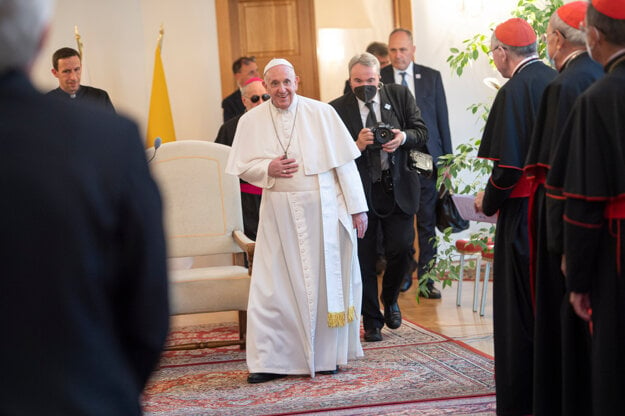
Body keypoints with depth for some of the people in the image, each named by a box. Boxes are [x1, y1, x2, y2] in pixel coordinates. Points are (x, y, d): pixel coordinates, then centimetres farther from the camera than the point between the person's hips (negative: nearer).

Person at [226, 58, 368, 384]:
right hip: (279, 215, 1)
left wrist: (357, 207, -4)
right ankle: (272, 361, 5)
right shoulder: (251, 121, 2)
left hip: (324, 211, -1)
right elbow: (242, 166, 8)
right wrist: (268, 169, -13)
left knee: (326, 281, 6)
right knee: (273, 286, -1)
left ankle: (327, 355, 19)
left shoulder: (322, 113, -2)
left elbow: (344, 162, -2)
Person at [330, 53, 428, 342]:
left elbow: (422, 133, 2)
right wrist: (357, 146, -24)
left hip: (397, 187, 1)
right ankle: (371, 320, 18)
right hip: (359, 190, -1)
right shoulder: (337, 109, -3)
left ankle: (390, 299, 28)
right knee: (364, 258, 4)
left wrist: (403, 137, -18)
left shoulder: (400, 96, 3)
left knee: (401, 249, -3)